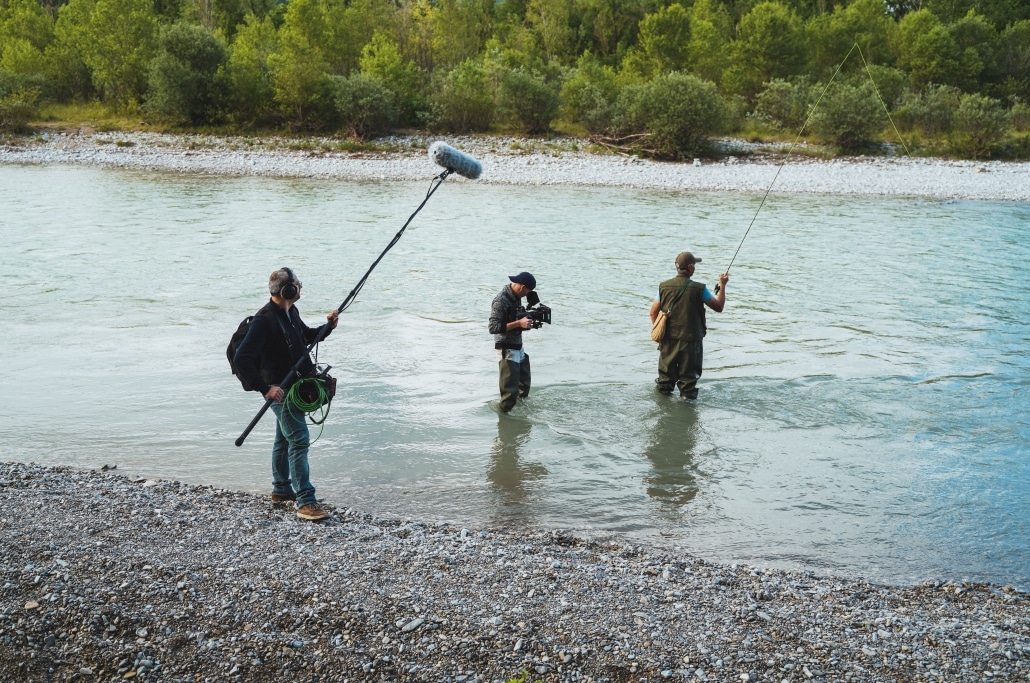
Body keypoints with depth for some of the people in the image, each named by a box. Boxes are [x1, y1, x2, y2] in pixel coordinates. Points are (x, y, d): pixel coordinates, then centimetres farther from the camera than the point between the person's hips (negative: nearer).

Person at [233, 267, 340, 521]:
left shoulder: (290, 312, 6)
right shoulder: (264, 320, -23)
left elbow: (307, 336, 25)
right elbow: (242, 359, -26)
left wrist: (327, 326, 5)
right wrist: (265, 388, -30)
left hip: (295, 385, 10)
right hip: (280, 389, -10)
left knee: (284, 439, 20)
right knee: (299, 440, -13)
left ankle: (281, 490, 35)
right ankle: (305, 502, -12)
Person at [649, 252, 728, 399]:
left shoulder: (664, 286, 0)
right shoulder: (699, 289, -11)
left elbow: (653, 312, 6)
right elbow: (719, 307, -1)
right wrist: (722, 286, 11)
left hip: (668, 340, 4)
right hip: (690, 341, -4)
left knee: (666, 376, 16)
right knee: (688, 377, 6)